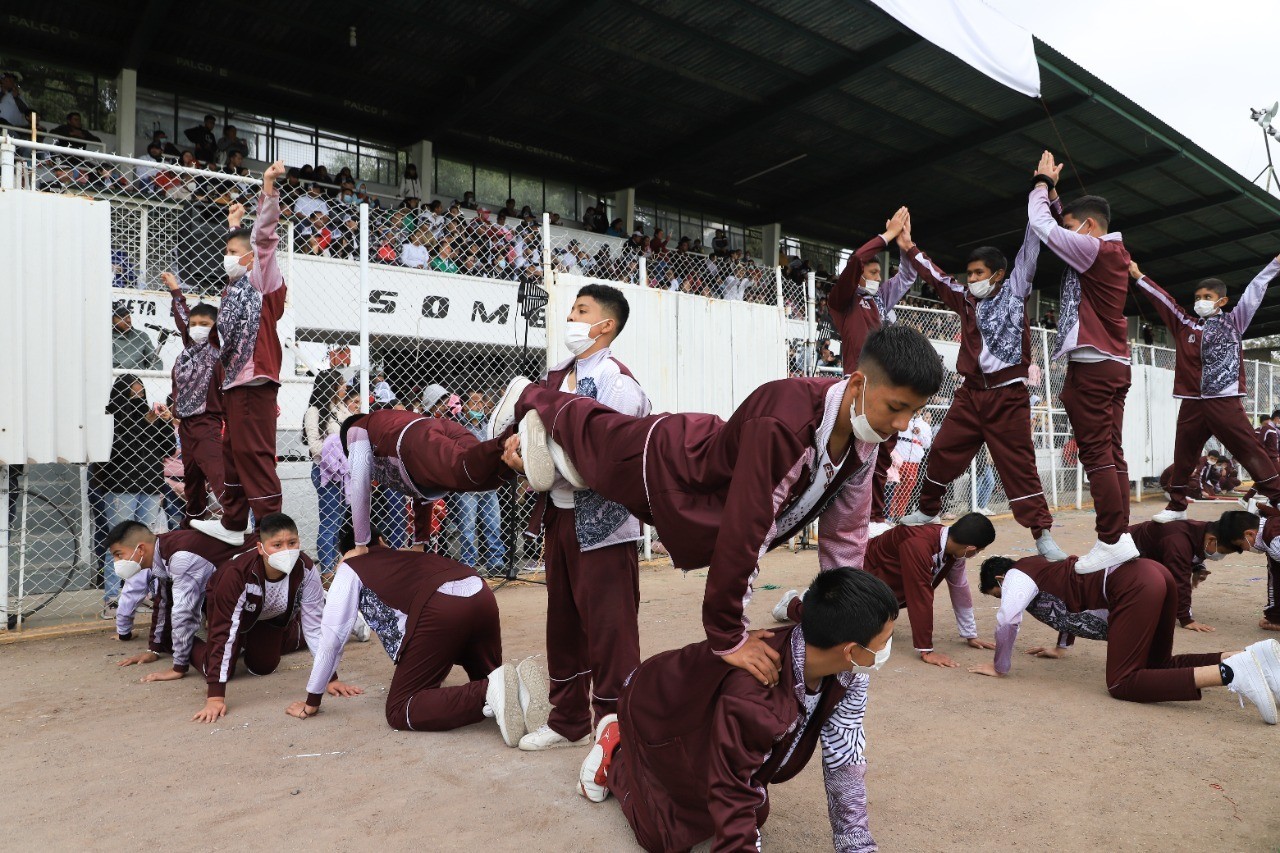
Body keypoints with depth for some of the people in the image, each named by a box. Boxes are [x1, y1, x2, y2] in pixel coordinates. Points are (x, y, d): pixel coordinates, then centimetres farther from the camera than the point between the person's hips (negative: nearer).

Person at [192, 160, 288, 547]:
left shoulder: (262, 282, -3)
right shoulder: (234, 286, 19)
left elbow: (264, 238, -16)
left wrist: (268, 189, -24)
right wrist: (234, 224, 51)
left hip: (255, 379, -10)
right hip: (233, 379, 10)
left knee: (254, 456, -12)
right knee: (232, 453, 15)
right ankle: (232, 523, 26)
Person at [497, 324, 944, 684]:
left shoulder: (863, 436, -19)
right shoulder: (782, 424, -46)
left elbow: (845, 531, -8)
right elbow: (742, 534, -44)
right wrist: (727, 637, -36)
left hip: (710, 449, 5)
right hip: (668, 465, -4)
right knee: (598, 439, 25)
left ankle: (540, 427, 49)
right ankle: (529, 400, 51)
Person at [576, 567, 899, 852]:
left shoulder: (847, 673, -21)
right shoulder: (752, 697, -45)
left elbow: (845, 758, -12)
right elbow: (732, 796, -36)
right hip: (657, 710, -7)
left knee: (756, 814, 7)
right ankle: (616, 757, 20)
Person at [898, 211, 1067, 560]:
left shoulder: (1015, 289, 3)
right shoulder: (966, 299, 12)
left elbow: (1031, 248, 1)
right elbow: (936, 277, 19)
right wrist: (909, 247, 15)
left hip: (1008, 397, -4)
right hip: (971, 394, 4)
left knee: (1019, 466, -4)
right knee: (942, 453, 8)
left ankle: (1043, 535, 2)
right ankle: (927, 511, 28)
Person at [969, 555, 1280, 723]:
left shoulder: (1017, 575, 4)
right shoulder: (1040, 572, 30)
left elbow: (1007, 619, -12)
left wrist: (999, 667, 1)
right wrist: (1060, 648, 46)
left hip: (1134, 587, -10)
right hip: (1153, 574, 10)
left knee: (1122, 684, -11)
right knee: (1156, 665, 20)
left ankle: (1232, 673, -23)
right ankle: (1253, 655, 3)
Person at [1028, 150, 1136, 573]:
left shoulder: (1095, 250, -10)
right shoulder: (1115, 252, 16)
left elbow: (1043, 227, -8)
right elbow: (1060, 226, 26)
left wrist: (1042, 183, 6)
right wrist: (1051, 191, 20)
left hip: (1091, 365, -9)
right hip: (1114, 364, 9)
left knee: (1096, 453, -10)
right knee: (1112, 452, 7)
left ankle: (1110, 540, -10)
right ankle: (1121, 535, 7)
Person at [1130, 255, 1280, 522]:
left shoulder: (1233, 322, 9)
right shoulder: (1185, 325, 14)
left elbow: (1255, 290, 5)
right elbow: (1162, 299, 16)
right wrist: (1138, 276, 18)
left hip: (1225, 402, -3)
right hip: (1192, 403, 3)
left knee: (1251, 450, -4)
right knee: (1183, 456, 7)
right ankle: (1176, 506, 16)